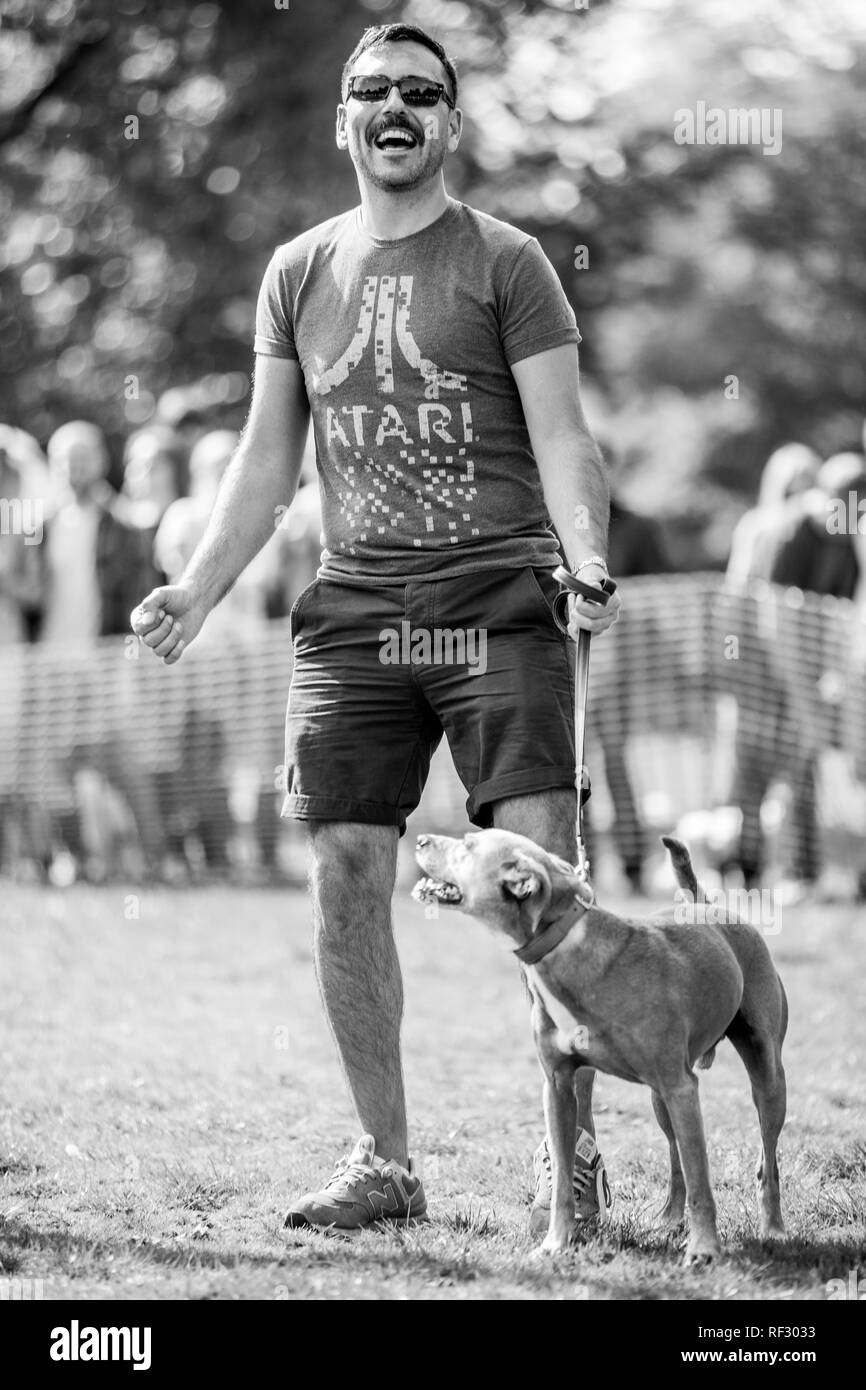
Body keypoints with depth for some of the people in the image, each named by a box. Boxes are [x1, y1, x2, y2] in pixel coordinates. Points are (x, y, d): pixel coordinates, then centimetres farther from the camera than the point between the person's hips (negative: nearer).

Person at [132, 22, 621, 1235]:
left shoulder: (506, 263, 3)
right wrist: (198, 590, 7)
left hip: (498, 604, -4)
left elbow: (561, 443, -2)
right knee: (345, 881, 0)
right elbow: (267, 463, 18)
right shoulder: (299, 273, 15)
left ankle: (574, 1156, -2)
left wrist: (589, 561, -20)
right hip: (352, 612, 4)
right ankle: (385, 1161, 10)